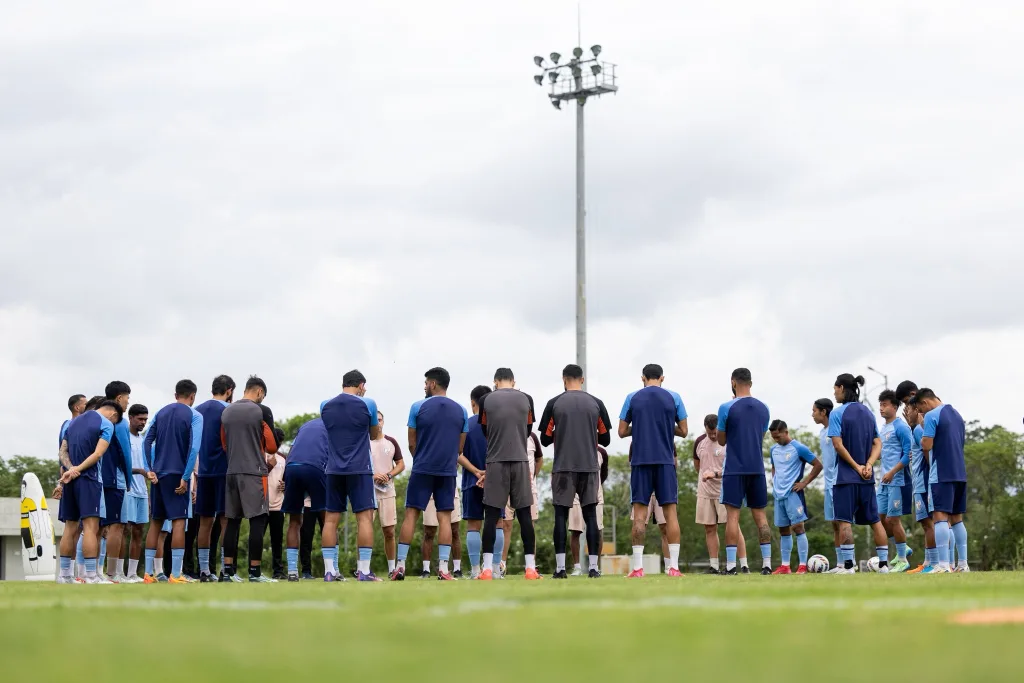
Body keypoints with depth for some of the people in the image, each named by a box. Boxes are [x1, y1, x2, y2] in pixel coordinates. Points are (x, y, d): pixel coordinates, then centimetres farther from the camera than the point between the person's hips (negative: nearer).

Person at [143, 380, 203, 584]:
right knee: (178, 521, -6)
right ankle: (175, 575, -12)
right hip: (178, 474, -5)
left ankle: (148, 573, 11)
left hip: (158, 474, 5)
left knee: (155, 521, 12)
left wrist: (150, 469, 3)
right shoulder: (194, 416, -4)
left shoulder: (161, 413, 12)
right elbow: (194, 448, -14)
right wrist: (185, 477, -13)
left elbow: (147, 441, 5)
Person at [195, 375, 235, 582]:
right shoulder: (228, 410, -6)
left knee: (205, 522, 8)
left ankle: (204, 571, 8)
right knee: (225, 520, -4)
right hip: (224, 471, -5)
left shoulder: (198, 410, 11)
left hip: (204, 472, 5)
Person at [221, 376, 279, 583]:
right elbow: (272, 445, -4)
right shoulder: (261, 412, -6)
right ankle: (255, 572, -7)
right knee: (258, 521, -4)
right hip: (254, 472, -6)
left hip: (231, 472, 6)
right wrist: (270, 458, 17)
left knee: (232, 521, 10)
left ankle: (228, 570, 10)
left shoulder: (226, 412, 12)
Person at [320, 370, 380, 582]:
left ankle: (329, 571, 2)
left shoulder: (325, 406, 7)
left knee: (331, 519, 5)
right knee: (365, 517, -3)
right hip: (360, 469, -4)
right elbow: (375, 435, 12)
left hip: (334, 470, 4)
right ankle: (364, 571, -9)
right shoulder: (367, 404, -3)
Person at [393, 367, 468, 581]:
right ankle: (443, 568, -4)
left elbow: (412, 444, 4)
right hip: (448, 471, 2)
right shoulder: (461, 411, 6)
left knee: (411, 514, 3)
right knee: (445, 517, 2)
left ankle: (400, 566, 1)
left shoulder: (418, 407, -2)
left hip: (423, 469, -2)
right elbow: (460, 447, 11)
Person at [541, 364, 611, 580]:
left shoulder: (554, 404, -1)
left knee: (561, 516, 2)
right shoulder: (596, 403, 3)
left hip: (563, 468, -1)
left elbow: (545, 439, 3)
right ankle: (593, 567, 0)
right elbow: (605, 439, 7)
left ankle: (560, 568, -4)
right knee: (590, 516, 5)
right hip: (589, 467, 1)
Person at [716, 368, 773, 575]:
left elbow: (721, 440, 3)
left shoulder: (727, 408, -8)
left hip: (735, 470, -4)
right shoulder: (763, 408, 8)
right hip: (757, 469, 4)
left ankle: (730, 565, -8)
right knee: (760, 515, 8)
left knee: (732, 515, -3)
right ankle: (767, 563, 3)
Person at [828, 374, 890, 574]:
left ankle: (848, 566, -11)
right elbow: (877, 444, 7)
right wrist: (868, 465, -6)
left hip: (846, 475, -6)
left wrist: (856, 466, -10)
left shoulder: (837, 413, -7)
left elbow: (838, 445, -15)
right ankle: (884, 564, 9)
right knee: (875, 520, 9)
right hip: (867, 477, 6)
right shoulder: (868, 413, 12)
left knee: (844, 521, -5)